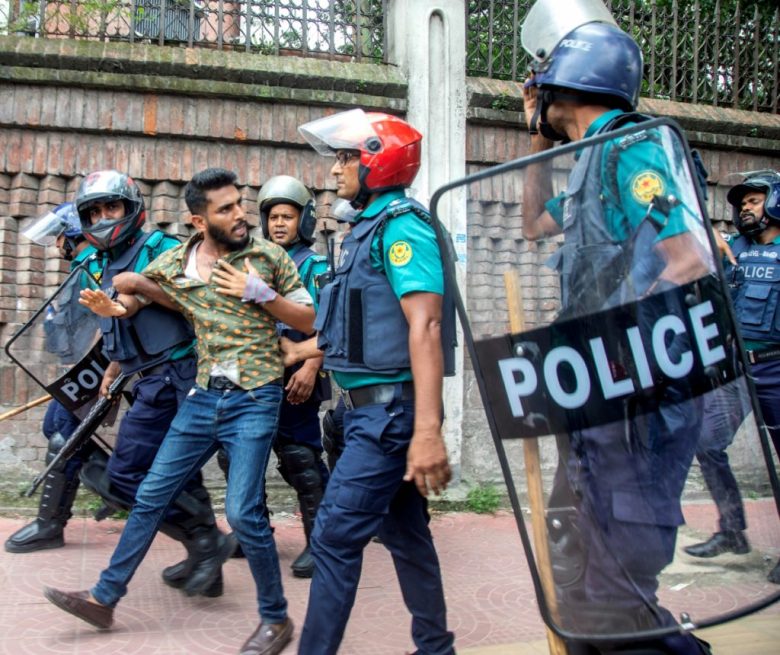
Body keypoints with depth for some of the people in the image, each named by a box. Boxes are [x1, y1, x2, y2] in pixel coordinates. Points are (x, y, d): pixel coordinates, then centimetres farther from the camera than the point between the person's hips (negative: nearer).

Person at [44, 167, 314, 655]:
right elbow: (126, 285, 20)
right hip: (203, 397, 4)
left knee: (243, 511, -11)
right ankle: (105, 597, 27)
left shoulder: (270, 257, -3)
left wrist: (260, 292, -13)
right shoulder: (172, 264, 3)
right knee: (151, 496, 10)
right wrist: (117, 307, -3)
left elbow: (308, 321, 1)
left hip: (255, 400, -4)